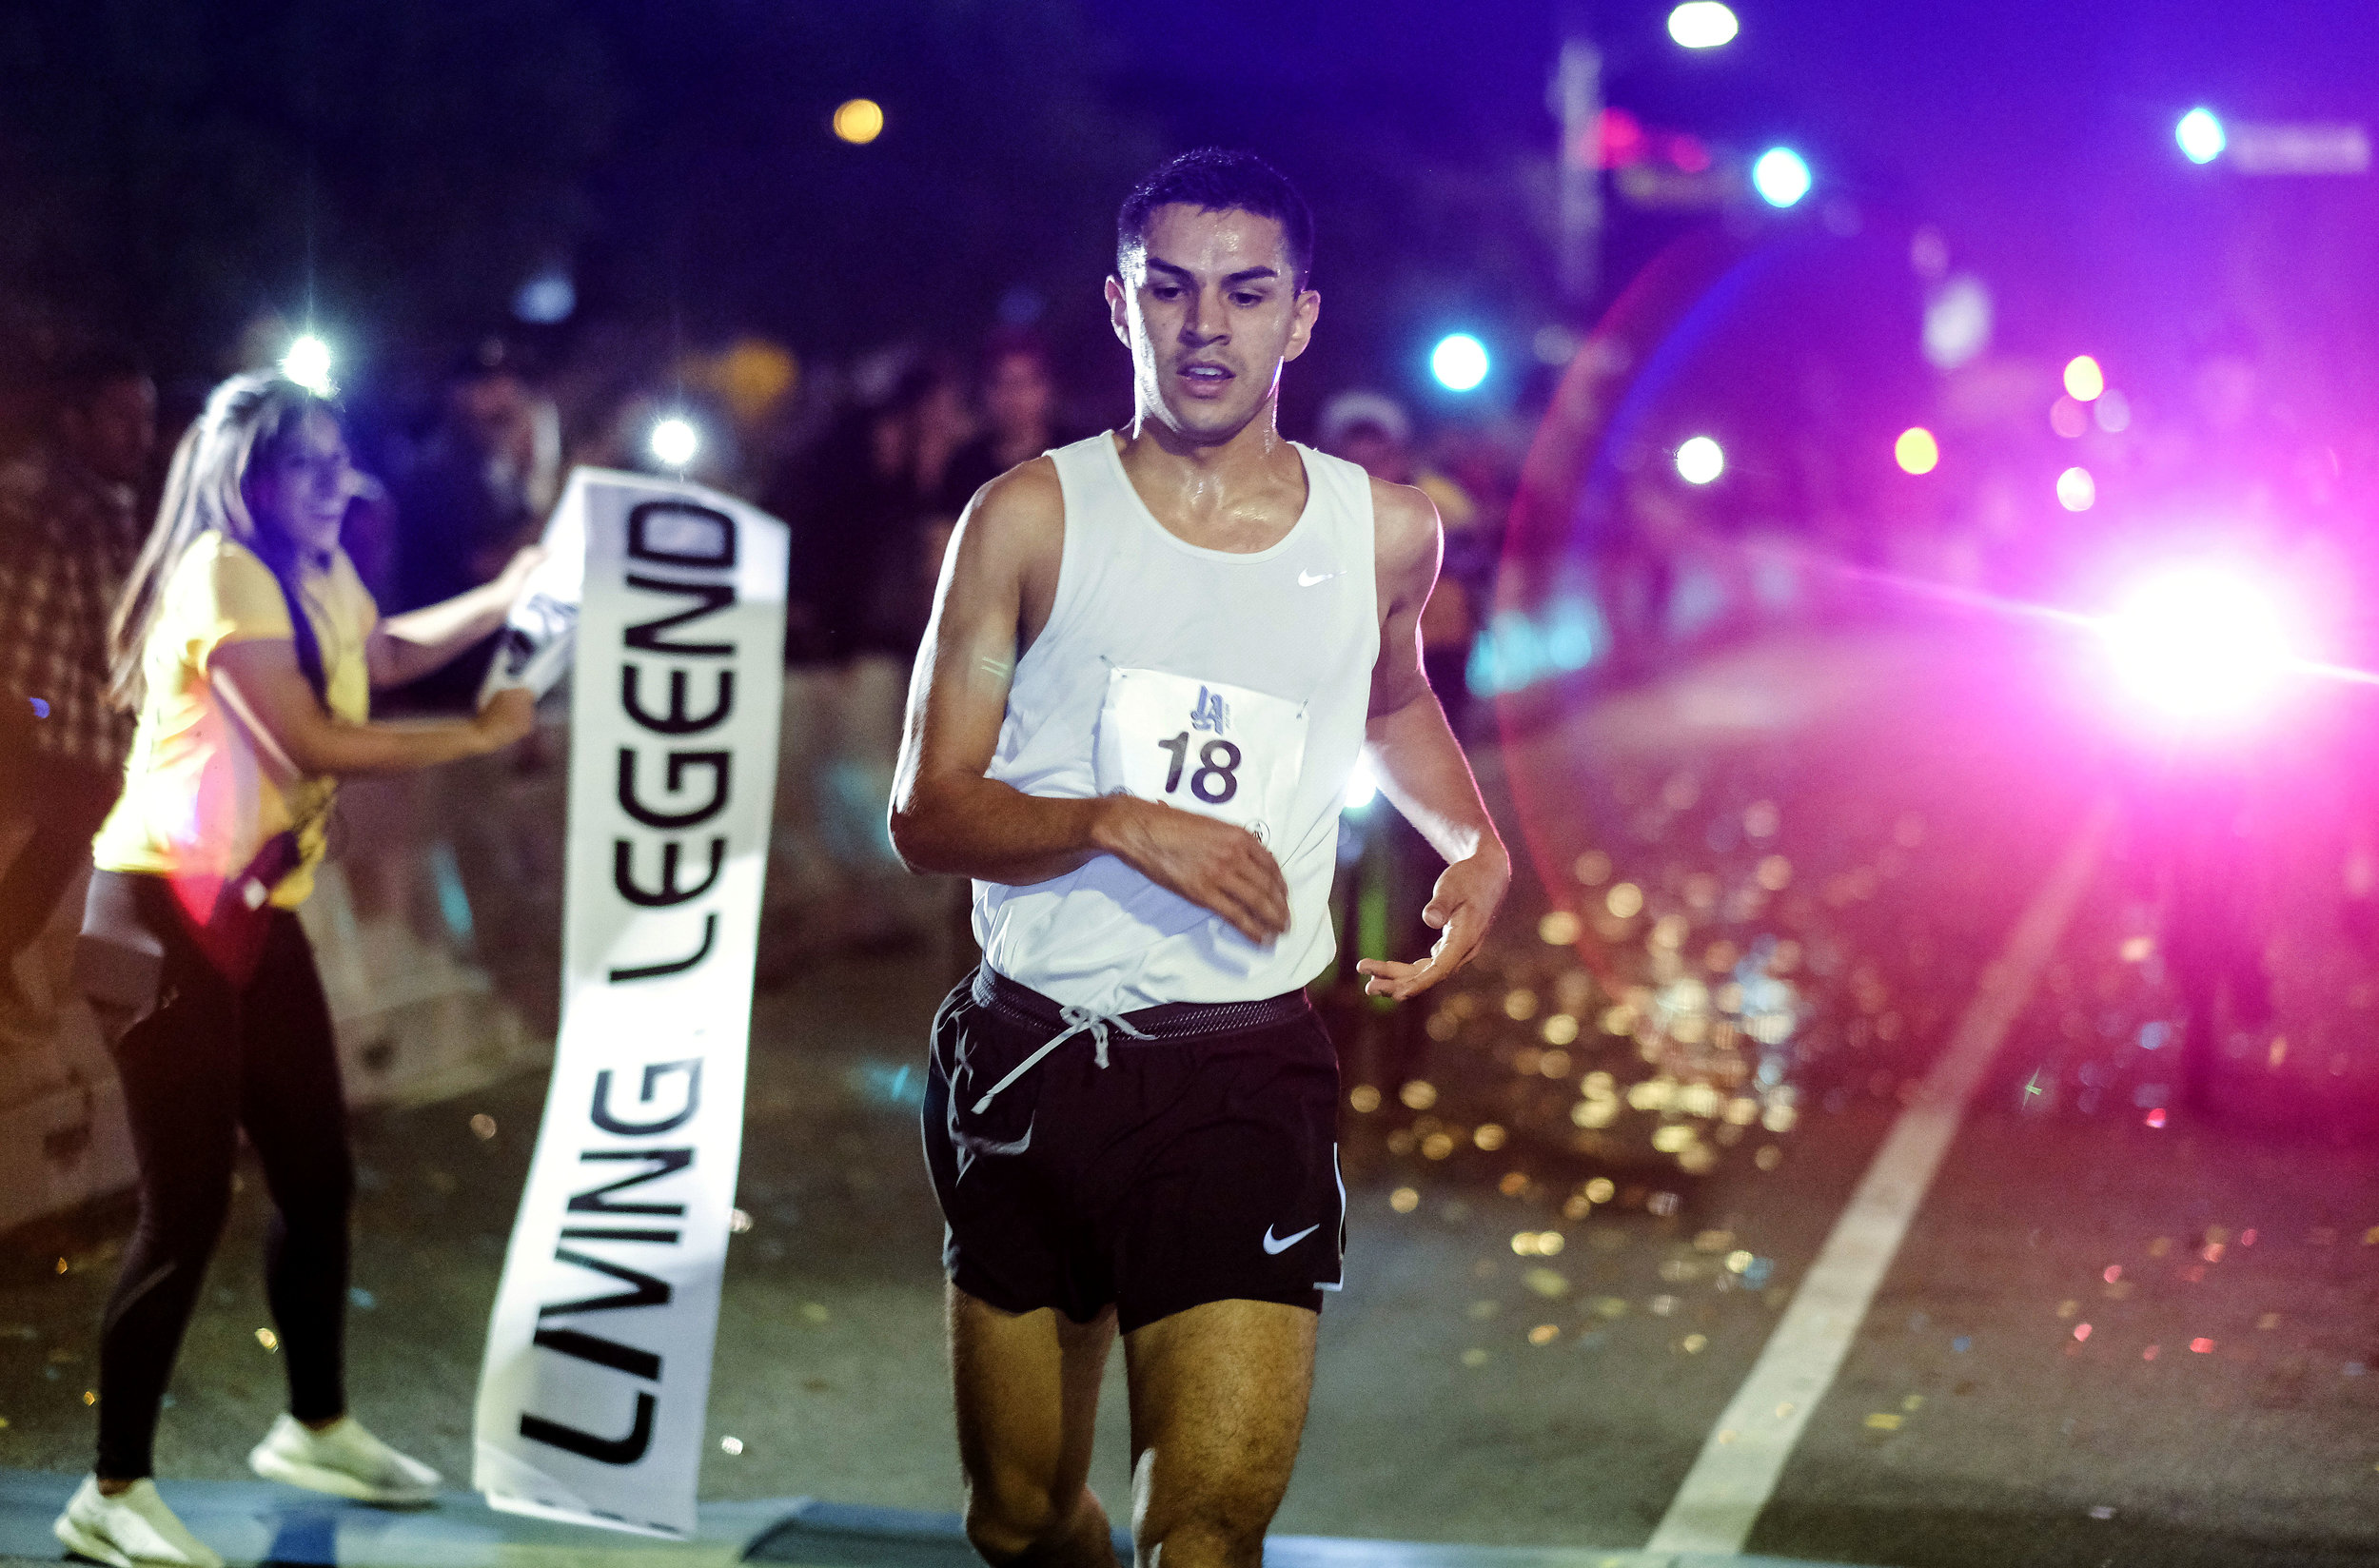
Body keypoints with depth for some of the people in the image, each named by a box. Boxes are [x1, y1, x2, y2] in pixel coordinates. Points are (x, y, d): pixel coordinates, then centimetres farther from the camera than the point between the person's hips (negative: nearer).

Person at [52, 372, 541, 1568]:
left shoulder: (318, 575, 11)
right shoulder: (221, 574, -18)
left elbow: (384, 654, 32)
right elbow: (313, 744, -23)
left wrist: (508, 597, 21)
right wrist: (479, 735, -14)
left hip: (256, 912, 9)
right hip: (168, 913, -9)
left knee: (316, 1175, 16)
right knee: (188, 1205, -10)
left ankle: (314, 1430, 33)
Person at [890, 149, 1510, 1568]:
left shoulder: (1382, 534, 5)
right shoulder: (1034, 520, -1)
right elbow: (929, 814, -2)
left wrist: (1476, 847, 10)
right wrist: (1121, 825, -18)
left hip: (1247, 1070, 0)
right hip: (1030, 1060, 0)